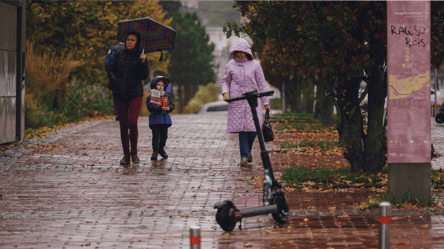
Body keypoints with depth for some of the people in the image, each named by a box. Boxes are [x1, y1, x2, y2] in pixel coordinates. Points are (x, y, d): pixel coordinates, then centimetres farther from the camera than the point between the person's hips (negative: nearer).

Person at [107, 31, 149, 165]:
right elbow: (111, 69, 13)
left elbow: (144, 76, -5)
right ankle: (126, 154, 13)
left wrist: (143, 63, -19)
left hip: (135, 95, -3)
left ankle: (134, 152, 1)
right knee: (123, 125, 4)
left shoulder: (140, 57, 3)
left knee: (132, 123, -15)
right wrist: (114, 80, -6)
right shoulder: (119, 55, 10)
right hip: (119, 95, 3)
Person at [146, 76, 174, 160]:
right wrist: (161, 108, -22)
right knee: (156, 136, -8)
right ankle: (155, 151, -3)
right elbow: (150, 107, -15)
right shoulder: (150, 96, -2)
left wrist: (168, 108, -19)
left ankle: (161, 148, 30)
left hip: (165, 119, 4)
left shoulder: (166, 96, 13)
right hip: (155, 119, -4)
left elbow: (171, 105, 6)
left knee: (164, 135, 10)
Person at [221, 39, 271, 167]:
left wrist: (265, 102, 7)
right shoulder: (231, 65, 9)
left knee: (253, 127, -7)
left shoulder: (255, 65, 5)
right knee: (241, 128, -7)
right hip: (236, 100, 0)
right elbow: (225, 81, 18)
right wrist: (225, 92, -3)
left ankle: (248, 150, 21)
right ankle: (244, 156, -3)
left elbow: (261, 84, 9)